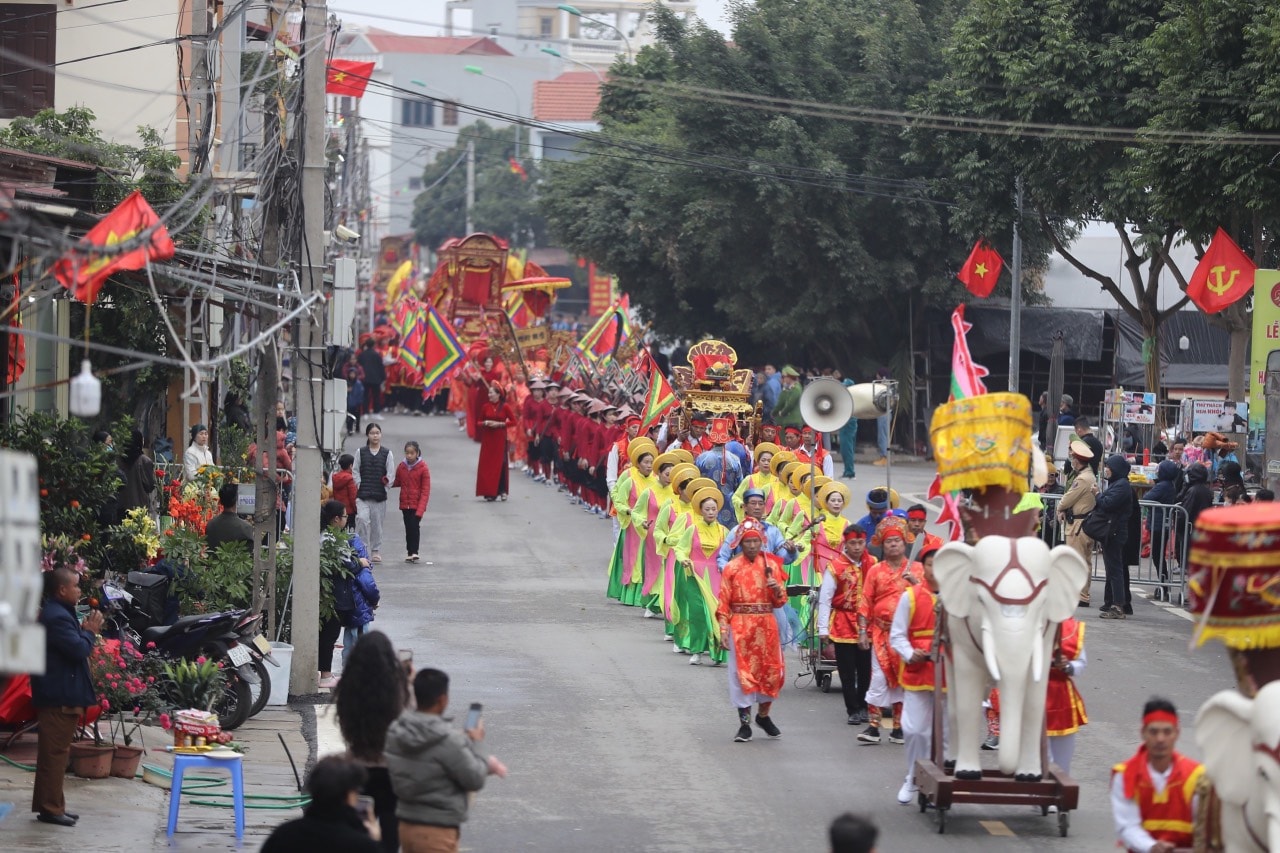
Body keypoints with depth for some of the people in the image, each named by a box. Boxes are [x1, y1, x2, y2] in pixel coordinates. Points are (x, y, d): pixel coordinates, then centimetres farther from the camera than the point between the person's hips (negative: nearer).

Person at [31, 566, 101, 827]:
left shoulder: (57, 613, 16)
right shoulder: (57, 617, -19)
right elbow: (79, 650, -25)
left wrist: (86, 631, 7)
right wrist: (90, 632, -8)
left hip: (58, 695, 11)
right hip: (60, 697, -11)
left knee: (53, 752, 14)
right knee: (56, 752, -7)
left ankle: (49, 805, 20)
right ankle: (50, 808, -5)